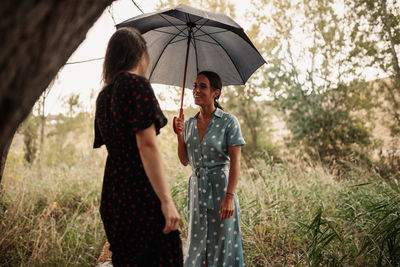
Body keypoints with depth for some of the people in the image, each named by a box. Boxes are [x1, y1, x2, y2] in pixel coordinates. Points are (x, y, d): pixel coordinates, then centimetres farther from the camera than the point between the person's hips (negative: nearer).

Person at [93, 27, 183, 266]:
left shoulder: (104, 95, 16)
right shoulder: (138, 84, -9)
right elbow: (147, 145, -18)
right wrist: (166, 200, -19)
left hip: (113, 190, 9)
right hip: (141, 192, -9)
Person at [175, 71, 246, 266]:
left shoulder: (228, 122, -8)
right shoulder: (189, 123, 8)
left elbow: (235, 163, -12)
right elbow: (185, 161, 11)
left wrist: (229, 197, -19)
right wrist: (180, 135, -3)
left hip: (220, 188, -5)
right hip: (197, 189, 5)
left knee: (221, 242, 3)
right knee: (197, 243, 13)